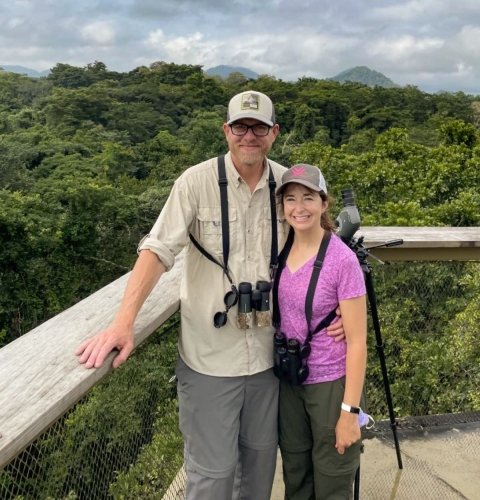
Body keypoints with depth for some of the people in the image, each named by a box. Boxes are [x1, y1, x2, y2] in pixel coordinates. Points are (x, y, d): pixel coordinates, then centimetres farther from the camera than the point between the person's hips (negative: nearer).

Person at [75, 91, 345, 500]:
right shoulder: (197, 182, -11)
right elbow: (158, 250, -17)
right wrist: (123, 322, -27)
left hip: (269, 352, 4)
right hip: (211, 355, -3)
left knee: (262, 454, 20)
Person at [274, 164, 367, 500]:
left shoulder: (342, 260, -19)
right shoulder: (281, 250, -2)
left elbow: (357, 341, -17)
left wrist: (350, 410, -17)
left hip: (331, 383, -5)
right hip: (289, 379, 5)